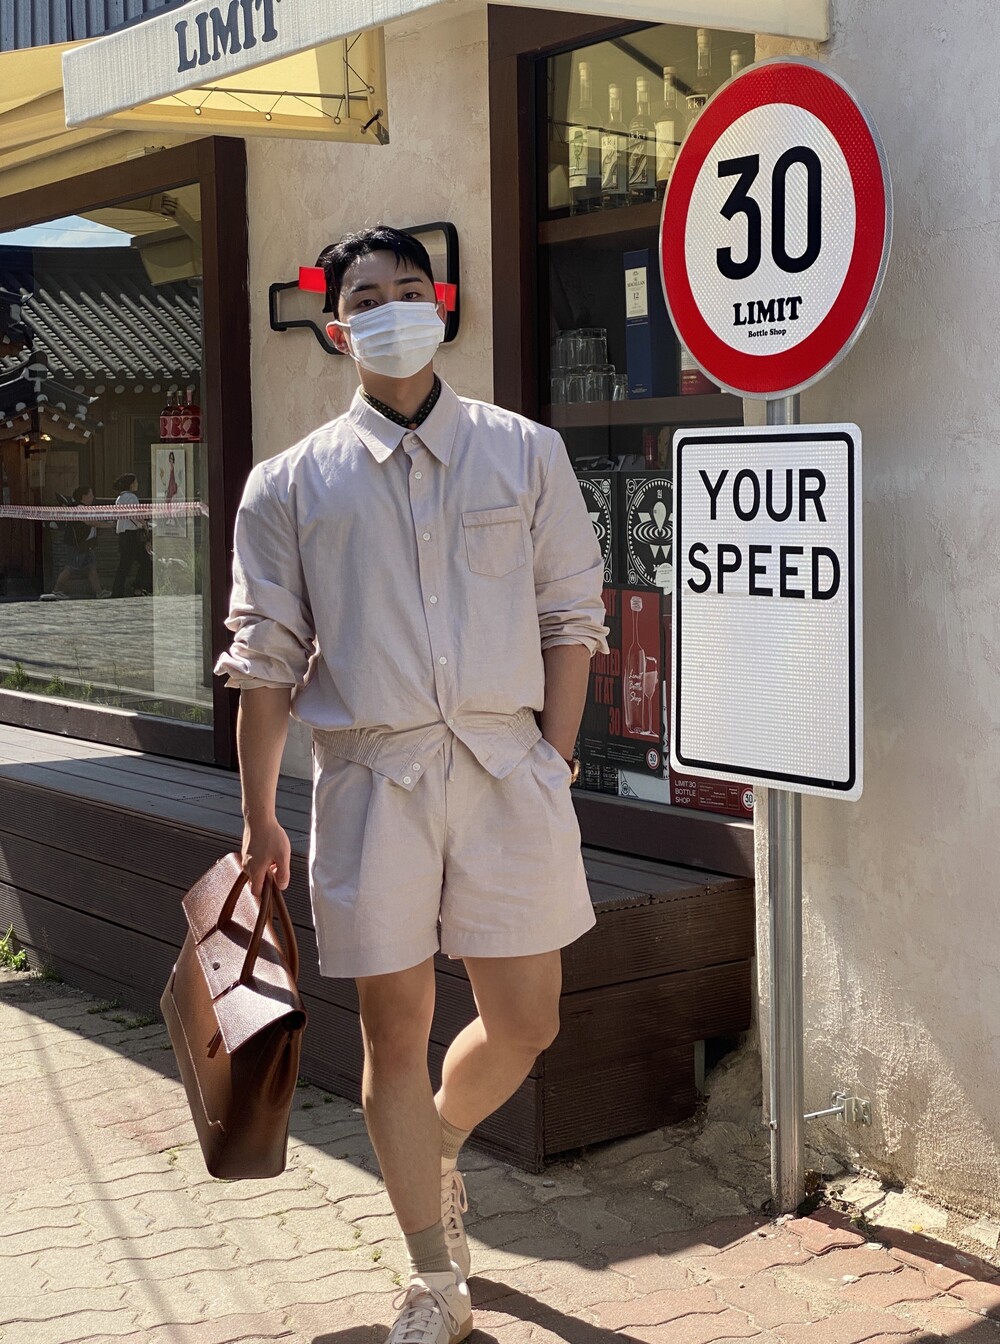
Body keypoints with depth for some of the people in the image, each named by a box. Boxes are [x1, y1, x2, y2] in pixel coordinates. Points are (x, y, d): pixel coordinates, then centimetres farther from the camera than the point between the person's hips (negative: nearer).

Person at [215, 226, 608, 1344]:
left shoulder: (525, 454, 7)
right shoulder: (292, 484, 5)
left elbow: (570, 617, 8)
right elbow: (265, 657, 5)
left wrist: (553, 763, 1)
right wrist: (258, 818, 4)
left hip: (508, 769, 1)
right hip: (371, 777, -1)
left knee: (524, 1023, 5)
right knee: (396, 1030, 4)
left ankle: (434, 1149, 39)